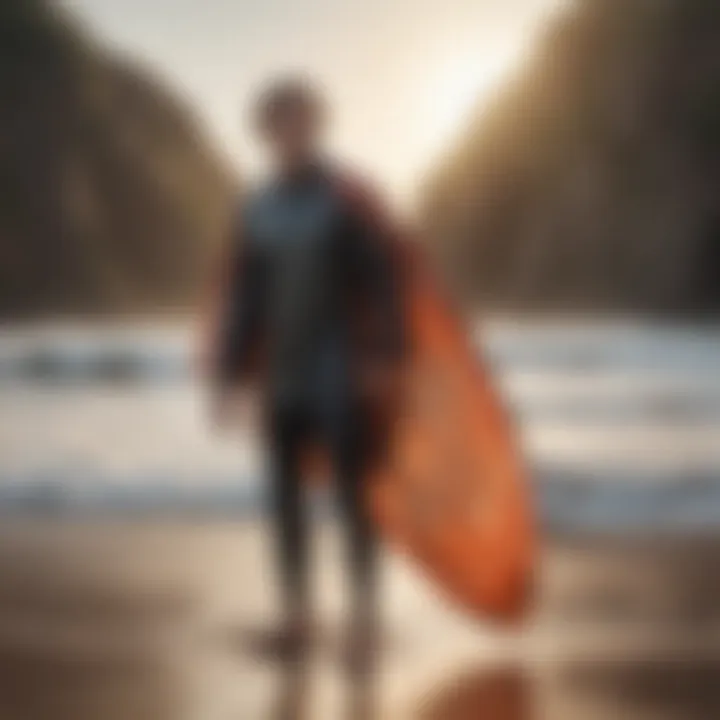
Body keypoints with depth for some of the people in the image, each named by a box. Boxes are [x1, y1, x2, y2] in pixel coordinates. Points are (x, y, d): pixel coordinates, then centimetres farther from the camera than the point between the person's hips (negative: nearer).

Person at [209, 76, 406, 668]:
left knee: (350, 493, -5)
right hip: (282, 378, 5)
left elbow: (381, 282, -8)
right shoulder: (257, 210, 8)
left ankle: (364, 619, 3)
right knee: (285, 493, 7)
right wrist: (231, 372, 9)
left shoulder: (350, 201, -7)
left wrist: (382, 355, -14)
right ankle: (297, 615, 16)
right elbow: (243, 297, 11)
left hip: (339, 377, -5)